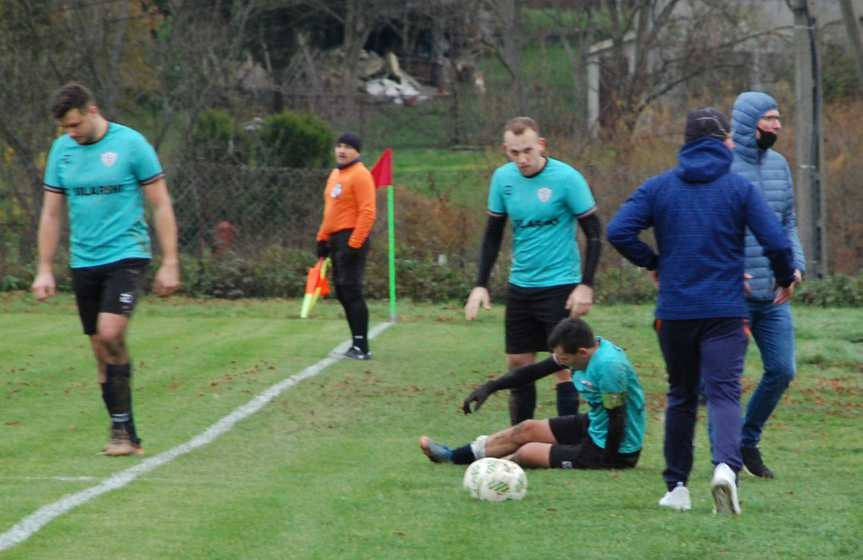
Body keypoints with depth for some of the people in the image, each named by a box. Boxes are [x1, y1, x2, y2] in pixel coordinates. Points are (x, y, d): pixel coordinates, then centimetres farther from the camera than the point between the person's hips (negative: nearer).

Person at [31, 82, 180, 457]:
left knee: (110, 333, -21)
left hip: (127, 254, -5)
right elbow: (51, 214, 13)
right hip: (83, 261, 5)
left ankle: (120, 427, -12)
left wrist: (169, 263, -7)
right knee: (101, 350, 5)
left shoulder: (131, 144, -7)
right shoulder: (61, 150, 7)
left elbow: (161, 206, -3)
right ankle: (127, 436, 12)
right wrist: (44, 270, 9)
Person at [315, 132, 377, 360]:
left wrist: (354, 245, -21)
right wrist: (322, 238, 19)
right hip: (335, 239, 9)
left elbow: (367, 213, -17)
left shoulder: (360, 175, -10)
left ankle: (361, 347, -10)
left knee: (351, 291, -11)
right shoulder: (335, 175, 18)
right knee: (342, 292, 9)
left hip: (351, 239, -9)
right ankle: (357, 344, 14)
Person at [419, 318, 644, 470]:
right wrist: (490, 387, 1)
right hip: (594, 427, 9)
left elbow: (617, 419, -27)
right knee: (526, 429, 15)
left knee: (527, 452, -4)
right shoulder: (582, 347, -4)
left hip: (614, 451, -9)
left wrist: (607, 464, -21)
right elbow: (536, 371, 4)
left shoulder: (607, 365, -32)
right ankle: (454, 455, 27)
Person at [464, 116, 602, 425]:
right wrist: (480, 285, 3)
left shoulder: (566, 178, -14)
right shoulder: (503, 178, 0)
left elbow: (594, 232, -9)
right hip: (520, 286, 5)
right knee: (517, 365, 8)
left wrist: (586, 285, -15)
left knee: (564, 366, -5)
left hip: (559, 285, -5)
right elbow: (493, 234, 10)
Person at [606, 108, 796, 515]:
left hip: (674, 311, 2)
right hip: (725, 312, -2)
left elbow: (618, 232, -6)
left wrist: (652, 263, 10)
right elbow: (776, 242, -9)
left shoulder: (658, 187, 4)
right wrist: (785, 279, 10)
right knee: (724, 393, -7)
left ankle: (676, 486, 17)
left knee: (681, 397, 16)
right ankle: (726, 465, -33)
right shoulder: (740, 188, -2)